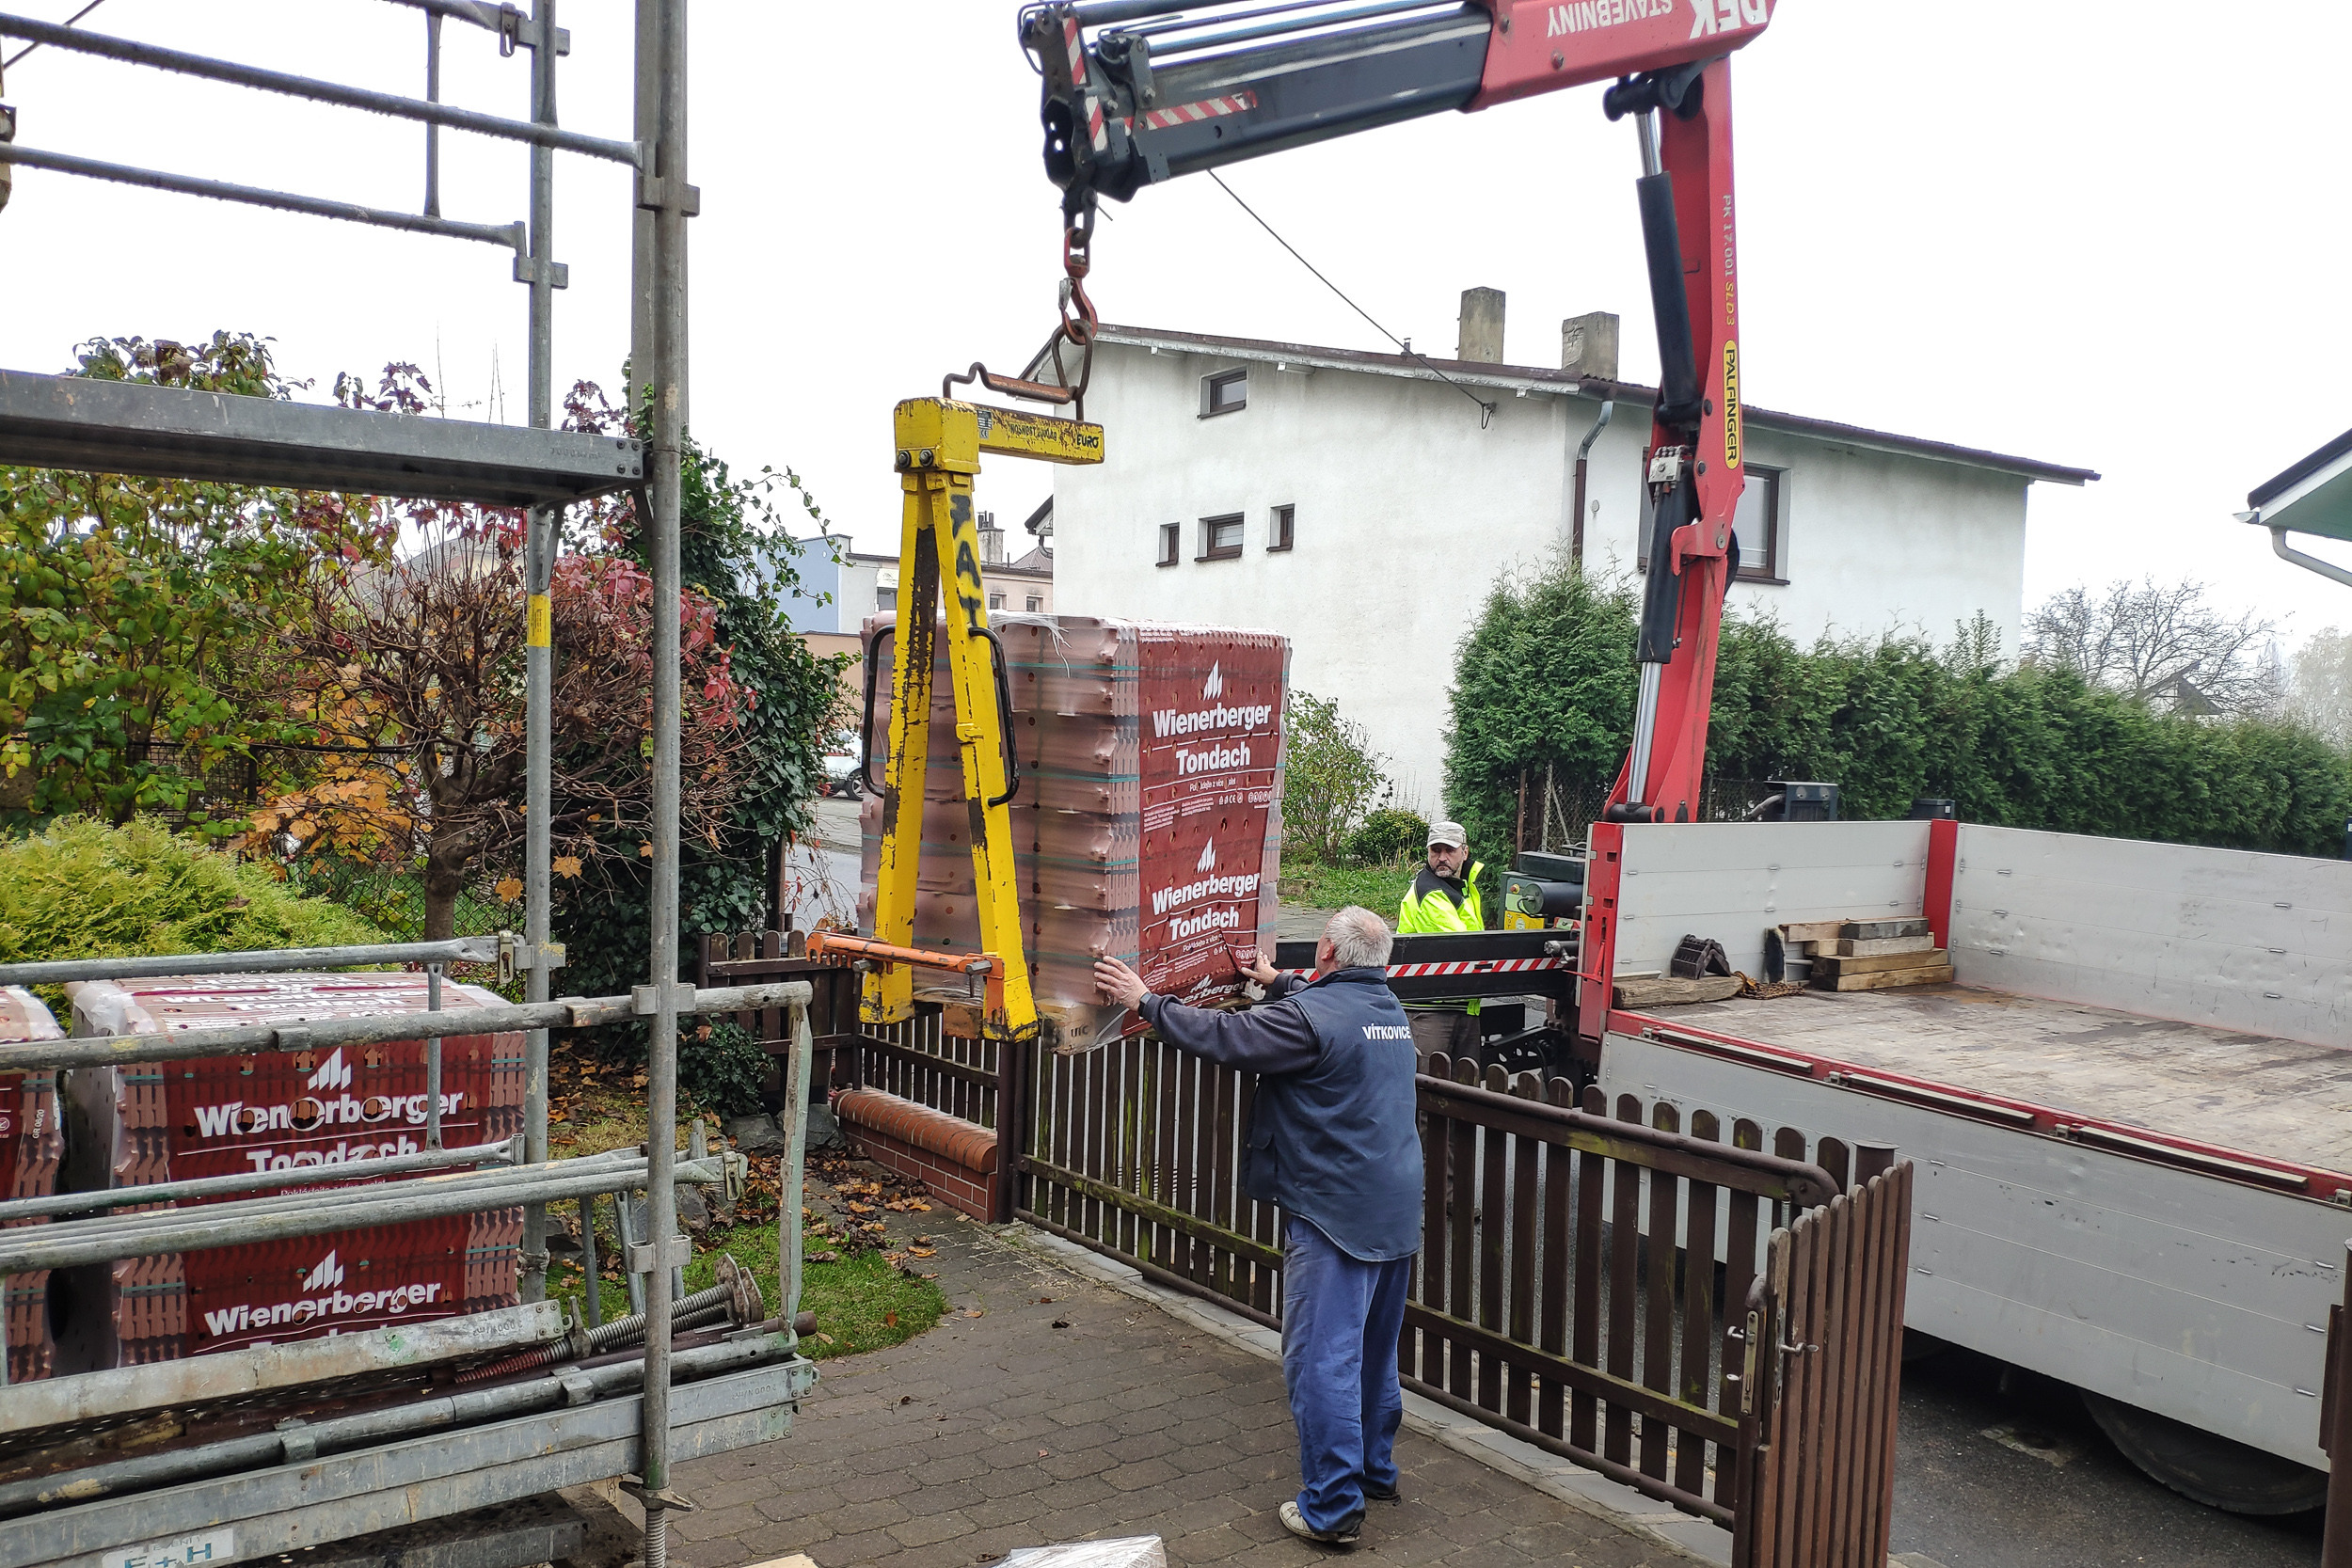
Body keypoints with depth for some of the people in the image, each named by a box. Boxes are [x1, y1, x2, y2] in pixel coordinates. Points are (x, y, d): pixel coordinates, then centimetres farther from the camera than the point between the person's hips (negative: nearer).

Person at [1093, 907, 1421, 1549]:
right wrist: (1278, 983, 42)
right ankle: (1376, 1471, 36)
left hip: (1333, 1216, -9)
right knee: (1375, 1351, 22)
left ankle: (1332, 1507, 3)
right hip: (1397, 1212, 9)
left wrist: (1145, 1001, -5)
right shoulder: (1391, 1009, 9)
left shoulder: (1307, 1016, -19)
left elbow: (1221, 1035, -16)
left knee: (1321, 1358, -1)